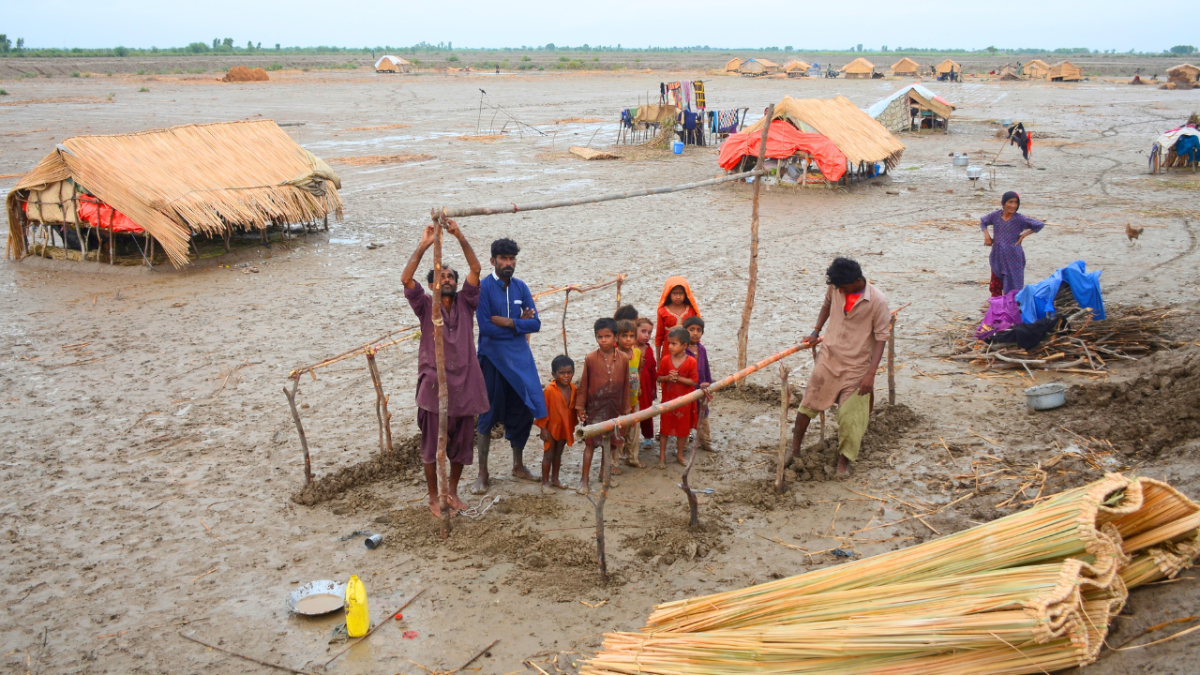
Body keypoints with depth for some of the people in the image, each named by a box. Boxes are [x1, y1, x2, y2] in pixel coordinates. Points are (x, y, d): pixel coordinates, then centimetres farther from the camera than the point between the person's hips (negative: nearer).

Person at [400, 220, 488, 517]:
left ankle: (453, 492, 33)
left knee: (461, 444, 14)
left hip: (465, 384, 3)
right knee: (432, 445, 6)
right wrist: (424, 245, -22)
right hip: (434, 386, -3)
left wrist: (460, 237, -16)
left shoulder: (465, 303, 4)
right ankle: (433, 497, 23)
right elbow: (406, 279, -17)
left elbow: (475, 269, -8)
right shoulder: (426, 306, -1)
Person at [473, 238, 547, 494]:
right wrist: (519, 324, -9)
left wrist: (509, 323, -15)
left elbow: (535, 323, -1)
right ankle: (483, 474, 10)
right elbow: (485, 327, -17)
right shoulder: (483, 288, -9)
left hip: (520, 357, 5)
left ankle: (518, 465, 28)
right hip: (493, 359, -5)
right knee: (488, 415, 0)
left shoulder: (521, 287, 6)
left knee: (523, 412, 8)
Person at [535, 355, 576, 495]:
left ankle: (555, 479, 32)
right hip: (551, 427, -6)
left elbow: (573, 408, 8)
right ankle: (545, 483, 11)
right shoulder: (549, 390, -21)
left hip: (565, 428, 6)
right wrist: (543, 428, -16)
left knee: (558, 454, 18)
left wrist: (573, 425, 10)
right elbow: (543, 410, -17)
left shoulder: (573, 388, -3)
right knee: (548, 455, 2)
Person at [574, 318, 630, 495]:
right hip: (594, 408, -3)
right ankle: (585, 479, 8)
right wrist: (580, 407, -4)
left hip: (614, 409, 3)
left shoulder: (623, 360, -4)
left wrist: (625, 409, 6)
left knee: (609, 442, 14)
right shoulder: (590, 359, -10)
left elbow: (625, 386, 3)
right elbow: (583, 385, -4)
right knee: (590, 443, 2)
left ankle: (604, 472, 32)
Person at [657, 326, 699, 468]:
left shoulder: (691, 362, -12)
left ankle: (680, 454, 30)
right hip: (667, 400, 1)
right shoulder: (665, 360, -6)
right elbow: (659, 378, -1)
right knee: (664, 429, 7)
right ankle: (662, 457, 16)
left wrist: (679, 378, -22)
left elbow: (694, 381, -13)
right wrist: (668, 377, -21)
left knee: (682, 429, 12)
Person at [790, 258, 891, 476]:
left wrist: (871, 374, -20)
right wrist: (815, 332, 6)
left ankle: (844, 460, 21)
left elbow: (881, 339, -15)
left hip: (856, 366, -4)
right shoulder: (835, 288, -8)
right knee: (808, 403, 9)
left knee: (849, 416, 1)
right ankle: (794, 450, 24)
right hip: (829, 357, 4)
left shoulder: (877, 301, -19)